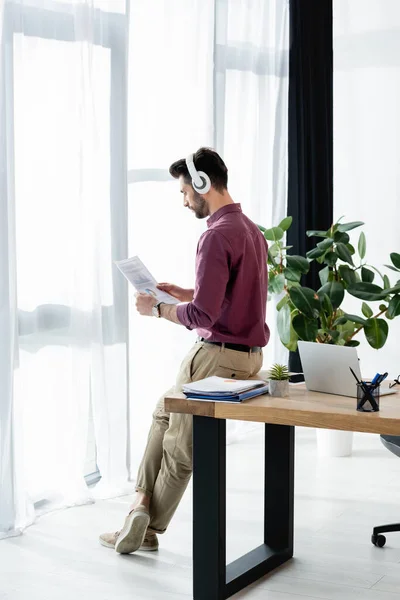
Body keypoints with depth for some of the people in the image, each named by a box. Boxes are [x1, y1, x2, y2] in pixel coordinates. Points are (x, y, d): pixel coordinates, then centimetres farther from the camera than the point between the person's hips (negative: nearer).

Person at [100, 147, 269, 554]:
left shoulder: (217, 236, -20)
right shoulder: (250, 229, 11)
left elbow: (203, 314, -25)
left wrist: (158, 309, -10)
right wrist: (184, 294, 14)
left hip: (218, 356, -9)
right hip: (247, 352, 9)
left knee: (180, 448, 4)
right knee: (165, 412, 21)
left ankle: (147, 530, 18)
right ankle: (142, 506, 20)